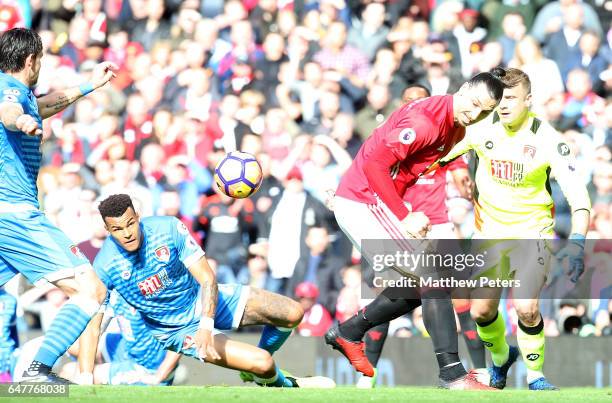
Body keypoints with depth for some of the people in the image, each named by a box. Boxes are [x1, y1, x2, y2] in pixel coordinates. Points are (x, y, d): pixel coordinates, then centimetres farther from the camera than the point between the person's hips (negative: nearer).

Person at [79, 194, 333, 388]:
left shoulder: (168, 228, -20)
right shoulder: (104, 266, -22)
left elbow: (207, 278, -19)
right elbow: (91, 327, -21)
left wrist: (206, 325, -35)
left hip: (202, 300, 3)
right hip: (176, 330, -3)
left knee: (292, 314, -8)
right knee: (261, 363, -22)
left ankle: (258, 372, 19)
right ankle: (282, 384, 15)